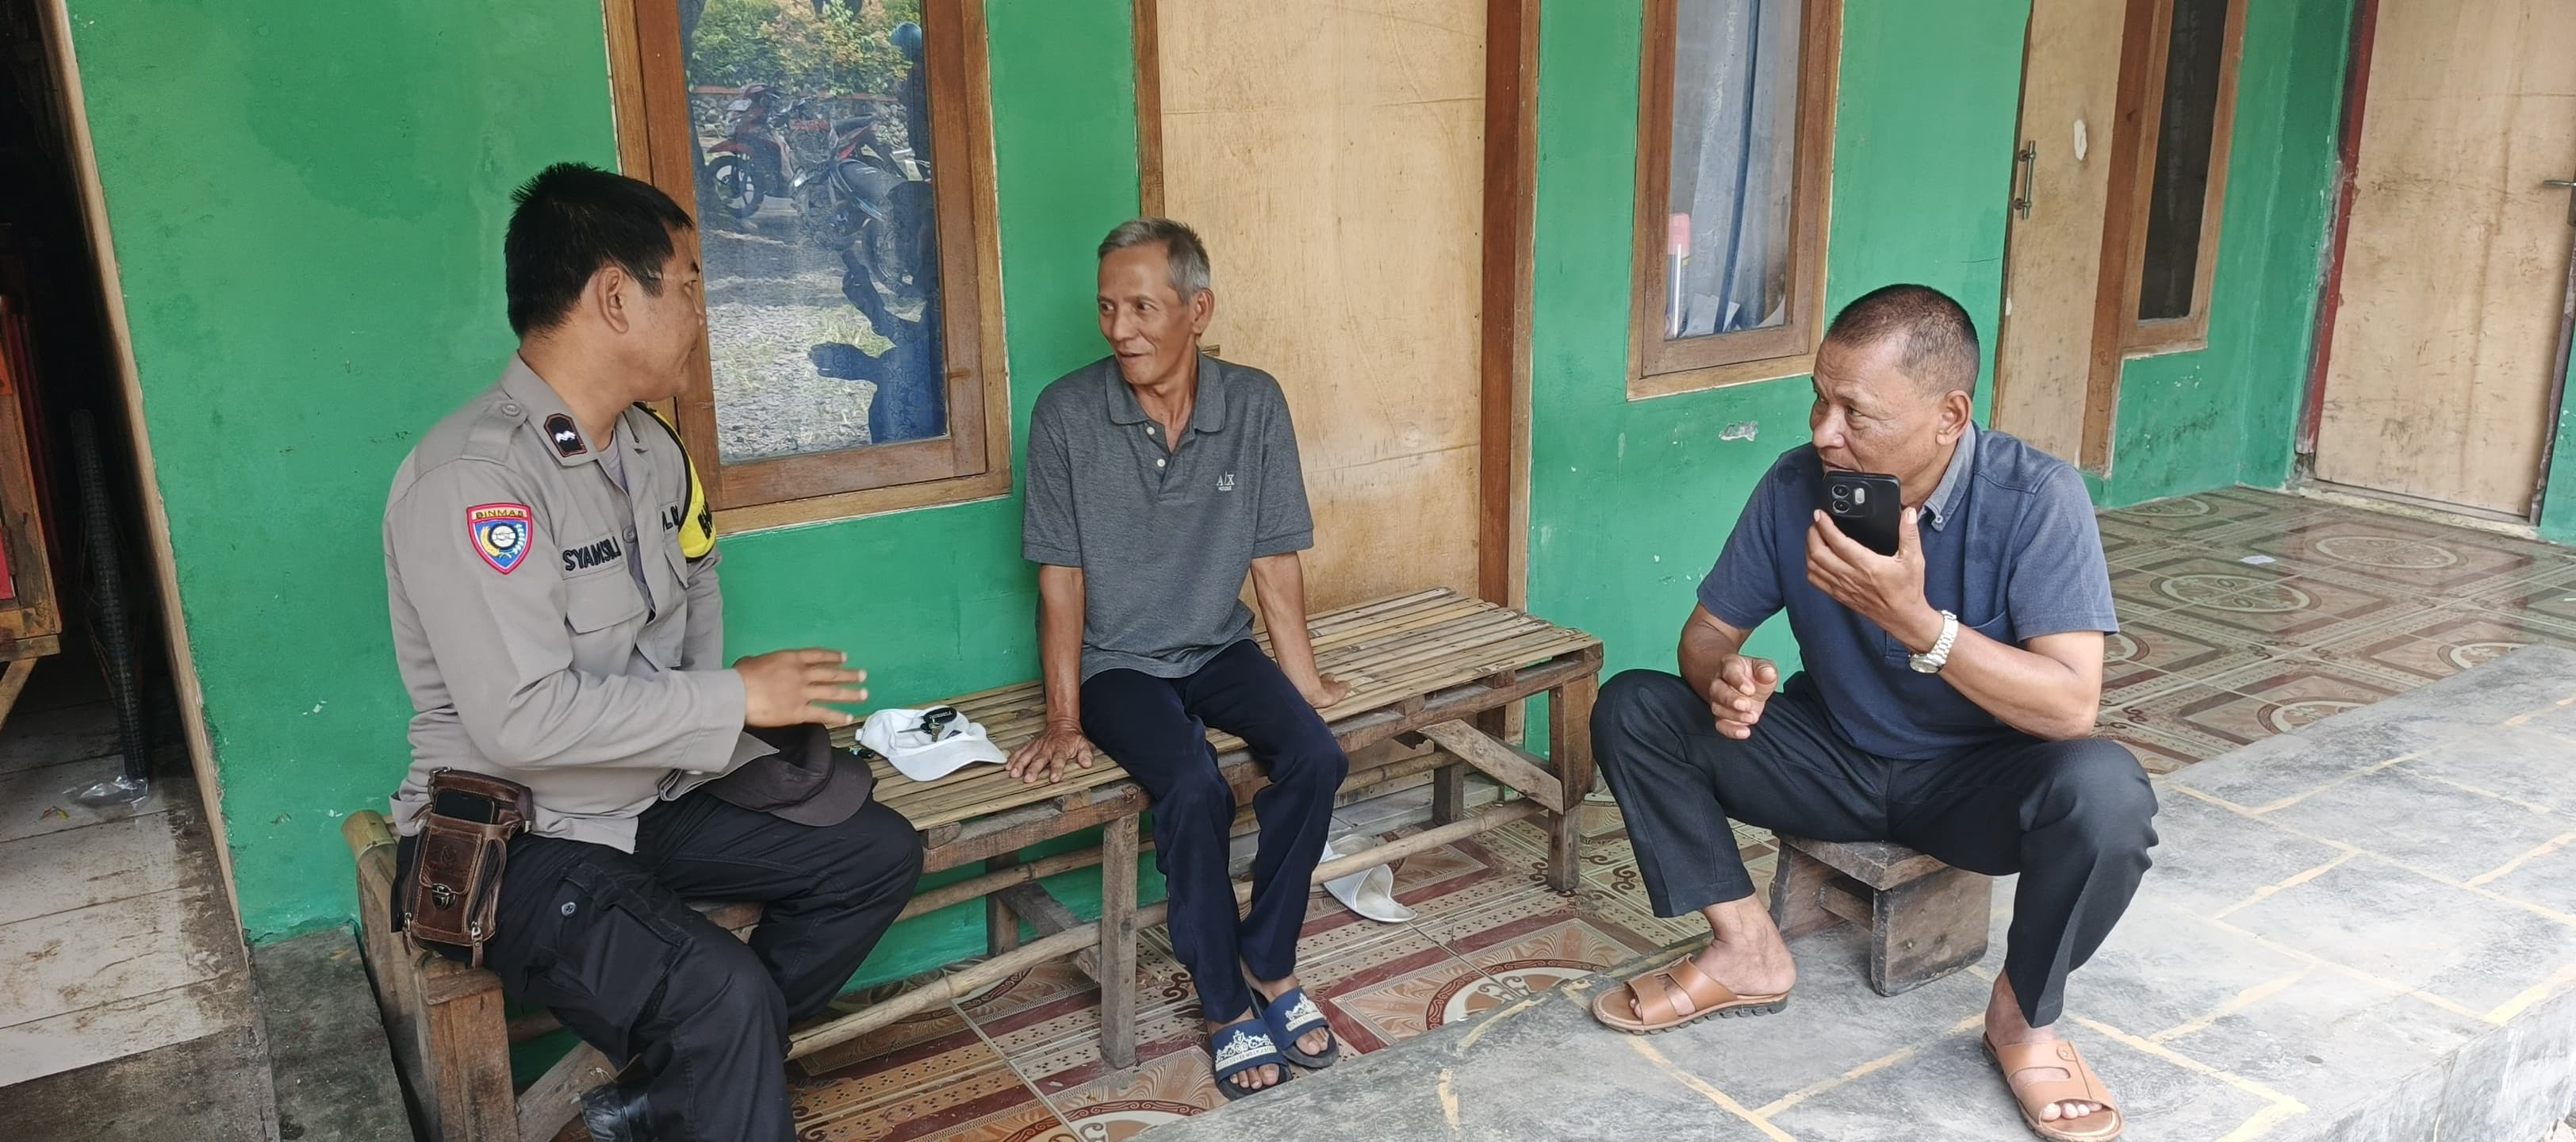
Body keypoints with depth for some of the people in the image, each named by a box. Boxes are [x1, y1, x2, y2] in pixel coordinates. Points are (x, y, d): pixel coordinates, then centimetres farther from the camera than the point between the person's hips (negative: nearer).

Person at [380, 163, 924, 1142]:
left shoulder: (649, 447, 5)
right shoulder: (474, 476, -23)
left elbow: (695, 580, 24)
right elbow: (521, 720, -29)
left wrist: (705, 715, 8)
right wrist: (734, 699, -21)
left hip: (655, 792, 9)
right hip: (515, 838, -9)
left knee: (879, 853, 3)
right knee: (724, 992, -30)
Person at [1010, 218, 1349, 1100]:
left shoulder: (1255, 405, -8)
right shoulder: (1067, 413, -14)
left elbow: (1274, 560, -2)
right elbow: (1061, 579, -10)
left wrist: (1305, 680, -2)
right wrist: (1064, 721, -10)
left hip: (1219, 647, 3)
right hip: (1118, 663, -2)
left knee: (1315, 757, -23)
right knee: (1194, 790, -28)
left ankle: (1270, 966, -2)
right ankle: (1227, 1008, -8)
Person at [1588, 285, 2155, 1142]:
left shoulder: (2036, 498, -23)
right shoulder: (1796, 485, -14)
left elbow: (2072, 707, -30)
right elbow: (1708, 632, -4)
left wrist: (1916, 621, -44)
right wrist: (1725, 680, -29)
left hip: (1973, 779, -3)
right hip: (1834, 758, 3)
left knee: (2104, 791, -35)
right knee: (1631, 709, -14)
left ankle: (2025, 1018, -6)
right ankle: (1747, 952, -3)